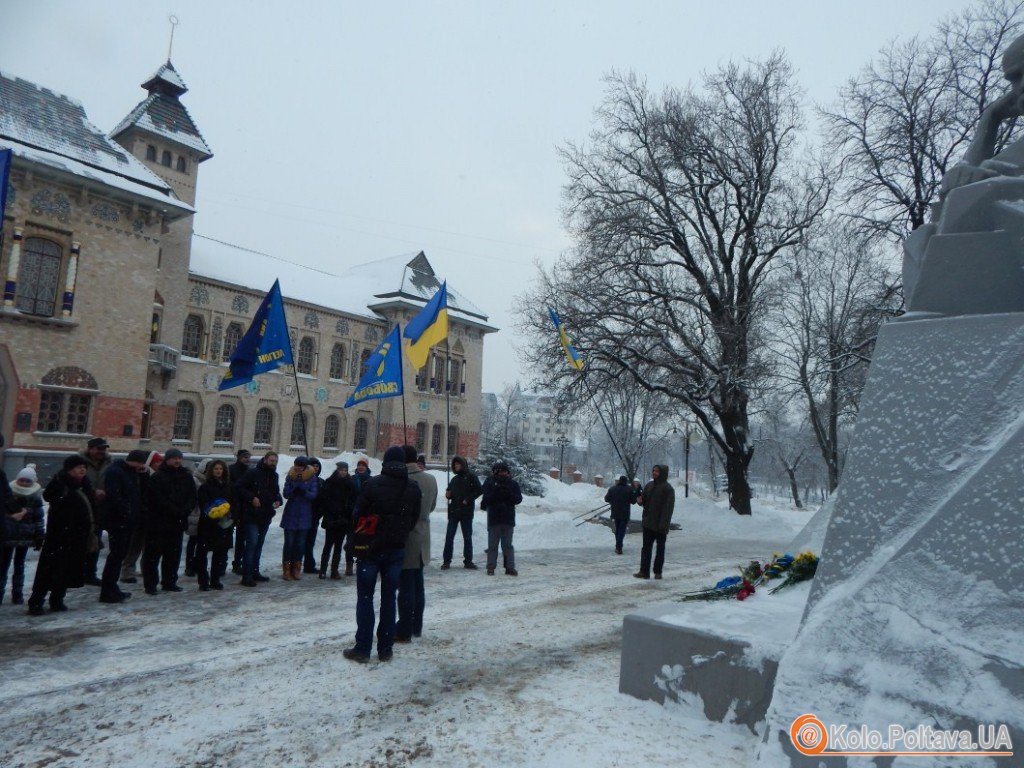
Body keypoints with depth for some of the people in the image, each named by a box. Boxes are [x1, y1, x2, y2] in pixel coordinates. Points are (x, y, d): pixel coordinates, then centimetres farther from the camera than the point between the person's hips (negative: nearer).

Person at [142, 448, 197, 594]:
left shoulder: (186, 476, 8)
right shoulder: (157, 477, -7)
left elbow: (192, 497, 6)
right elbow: (159, 500, -15)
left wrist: (185, 511, -11)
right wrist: (177, 512, -18)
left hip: (177, 523, 5)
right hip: (158, 522, -5)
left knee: (173, 554, 12)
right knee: (153, 554, 1)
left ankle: (169, 582, 22)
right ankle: (150, 584, 8)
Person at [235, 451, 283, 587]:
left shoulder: (274, 476, 12)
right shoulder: (253, 473, -10)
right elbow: (238, 487, -12)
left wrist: (278, 500, 2)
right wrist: (252, 498, -20)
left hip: (266, 516, 8)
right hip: (252, 516, -8)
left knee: (259, 544, 15)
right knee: (252, 543, -12)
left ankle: (254, 572, 26)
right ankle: (246, 576, -9)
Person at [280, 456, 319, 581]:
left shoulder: (312, 478, -1)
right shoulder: (290, 476, -1)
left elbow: (313, 495, -7)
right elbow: (286, 494, -7)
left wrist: (303, 492, -26)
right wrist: (294, 484, -23)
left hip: (304, 515, 1)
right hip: (291, 514, 0)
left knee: (301, 543, 4)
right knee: (289, 542, 0)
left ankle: (296, 569, 15)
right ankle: (286, 569, 9)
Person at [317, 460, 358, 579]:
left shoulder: (350, 484, 4)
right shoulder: (329, 483, -2)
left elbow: (354, 501, 4)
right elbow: (321, 499, -3)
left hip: (343, 520, 2)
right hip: (331, 520, -2)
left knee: (338, 546, 7)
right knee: (328, 545, -1)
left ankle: (334, 570, 12)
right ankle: (323, 570, 5)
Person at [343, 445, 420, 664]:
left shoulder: (373, 484, -10)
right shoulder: (413, 489, 1)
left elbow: (358, 514, -6)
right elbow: (414, 519, 6)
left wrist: (358, 542, 8)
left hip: (370, 548, -3)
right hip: (397, 549, 3)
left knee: (365, 598, 4)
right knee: (389, 598, 10)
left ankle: (362, 648, 5)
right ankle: (385, 649, 13)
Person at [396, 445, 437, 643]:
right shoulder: (431, 480, 1)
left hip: (405, 540, -7)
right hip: (423, 540, 7)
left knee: (406, 587, 1)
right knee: (418, 584, 17)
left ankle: (404, 631, 8)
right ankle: (416, 626, 28)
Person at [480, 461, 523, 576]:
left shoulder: (513, 484, 3)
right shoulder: (490, 483, -1)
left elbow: (519, 499, -3)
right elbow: (485, 500, -9)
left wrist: (510, 494, -20)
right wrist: (495, 492, -24)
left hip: (508, 520, 1)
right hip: (493, 519, -1)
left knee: (508, 545, 6)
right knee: (492, 545, 6)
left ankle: (510, 567, 9)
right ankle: (491, 568, 13)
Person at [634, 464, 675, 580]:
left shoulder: (668, 488, -10)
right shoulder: (649, 485, 9)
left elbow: (668, 507, -16)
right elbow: (644, 501, 16)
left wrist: (663, 524, -22)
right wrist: (641, 500, -9)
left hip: (660, 525, -6)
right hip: (648, 523, 6)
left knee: (660, 548, 7)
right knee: (646, 547, 6)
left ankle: (658, 571, 15)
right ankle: (644, 571, 9)